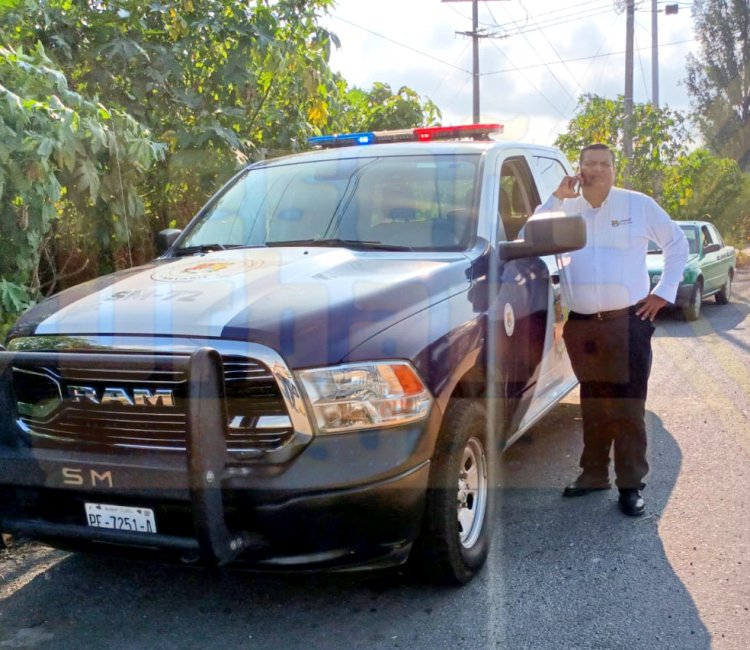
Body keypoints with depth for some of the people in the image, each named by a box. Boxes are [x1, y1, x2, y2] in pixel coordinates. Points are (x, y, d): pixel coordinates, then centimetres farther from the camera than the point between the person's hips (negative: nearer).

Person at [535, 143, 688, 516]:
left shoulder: (638, 205, 4)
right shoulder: (565, 208, 8)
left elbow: (677, 243, 12)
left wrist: (663, 291, 5)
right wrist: (556, 198, -7)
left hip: (628, 322, -2)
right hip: (581, 325, 2)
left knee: (628, 406, -1)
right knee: (593, 404, 13)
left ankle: (631, 483, 7)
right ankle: (593, 474, 25)